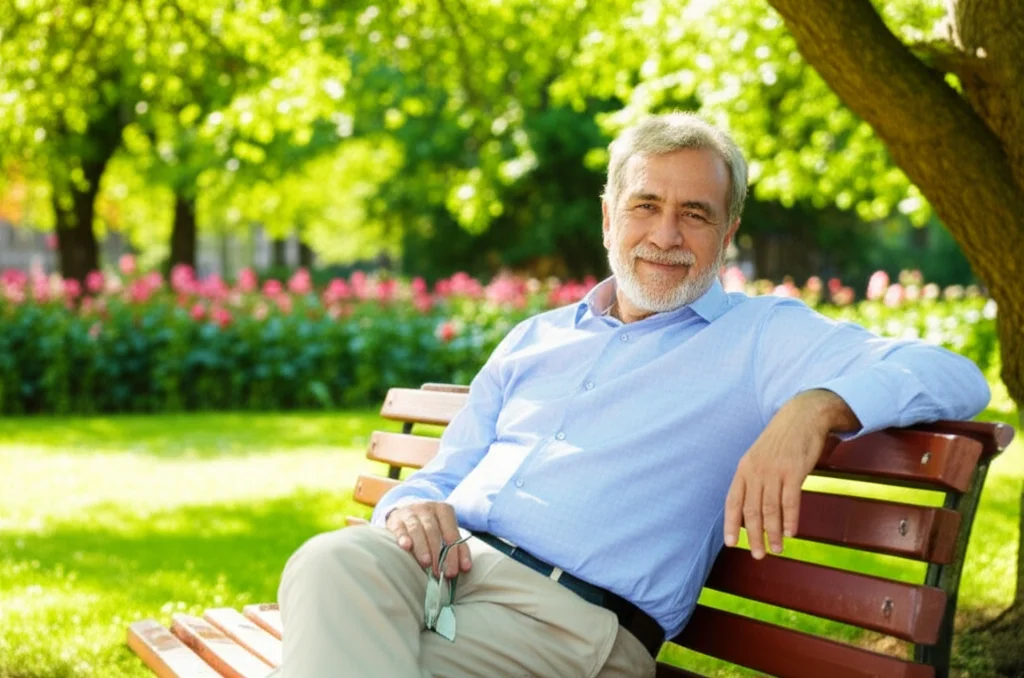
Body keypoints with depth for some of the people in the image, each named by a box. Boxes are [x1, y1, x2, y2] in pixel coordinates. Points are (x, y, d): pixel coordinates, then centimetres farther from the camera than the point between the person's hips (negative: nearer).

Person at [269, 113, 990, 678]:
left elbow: (953, 376, -2)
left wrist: (813, 408, -23)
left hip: (571, 611, -5)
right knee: (330, 562, -31)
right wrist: (415, 507, -1)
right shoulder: (536, 338, 26)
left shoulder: (761, 337, 10)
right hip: (447, 561, 5)